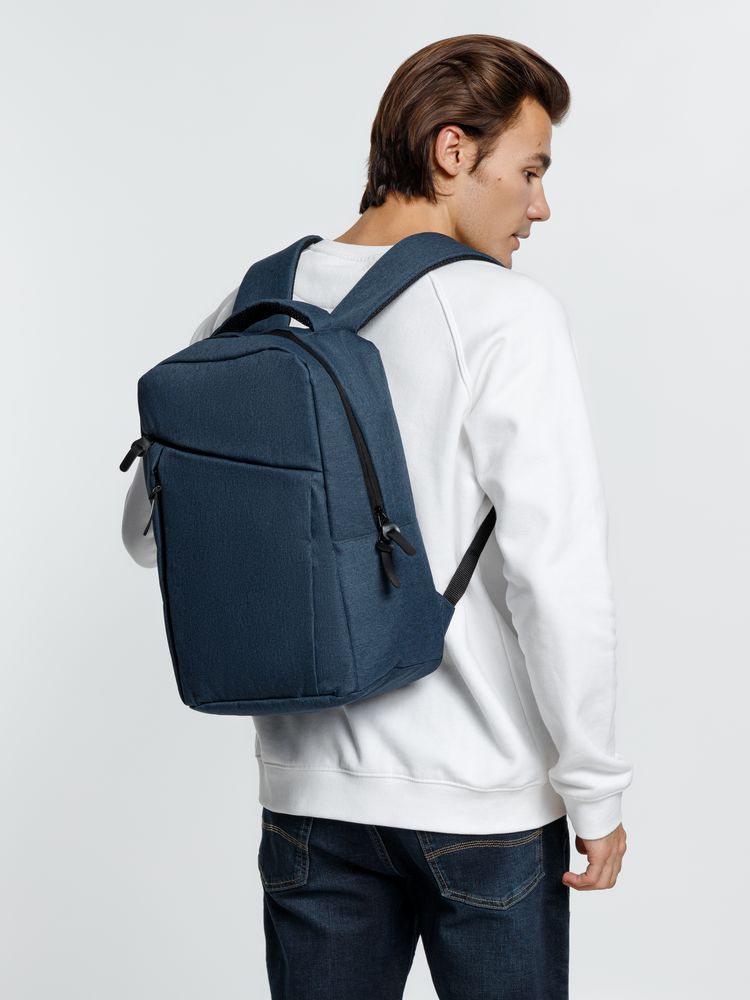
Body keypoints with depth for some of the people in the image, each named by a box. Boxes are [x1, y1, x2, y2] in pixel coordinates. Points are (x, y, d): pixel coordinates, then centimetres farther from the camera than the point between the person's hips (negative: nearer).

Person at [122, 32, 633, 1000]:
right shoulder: (507, 315, -14)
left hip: (310, 795, 5)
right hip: (484, 804, -4)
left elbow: (151, 529, 11)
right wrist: (595, 789, -9)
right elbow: (558, 570, -19)